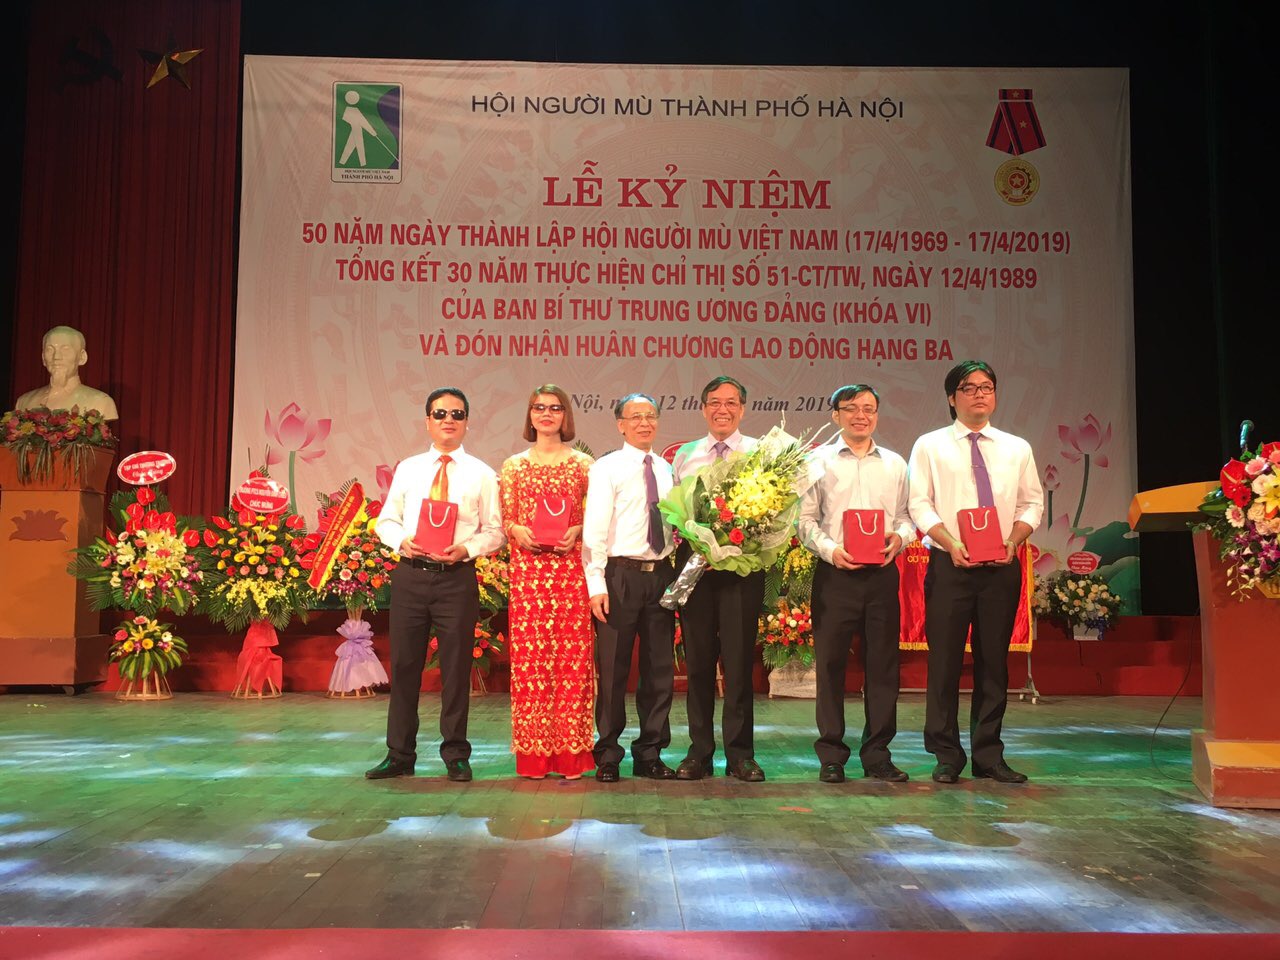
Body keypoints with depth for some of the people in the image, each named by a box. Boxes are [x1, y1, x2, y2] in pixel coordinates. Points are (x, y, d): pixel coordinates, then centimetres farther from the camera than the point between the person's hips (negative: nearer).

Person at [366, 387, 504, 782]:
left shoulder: (481, 475, 5)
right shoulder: (407, 469, 11)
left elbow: (494, 531, 4)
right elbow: (386, 519, 13)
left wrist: (466, 549, -14)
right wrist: (402, 540, -8)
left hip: (458, 577, -2)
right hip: (410, 574, 2)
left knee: (456, 667, 4)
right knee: (404, 664, 5)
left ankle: (455, 754, 17)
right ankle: (399, 754, 17)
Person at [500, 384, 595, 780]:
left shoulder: (583, 464, 9)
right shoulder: (514, 465, 12)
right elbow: (504, 518, 10)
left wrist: (577, 531, -12)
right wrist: (518, 531, -10)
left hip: (571, 566, -1)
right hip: (527, 567, 1)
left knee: (572, 656, -3)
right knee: (528, 656, 0)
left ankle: (571, 753, 5)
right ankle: (533, 753, 8)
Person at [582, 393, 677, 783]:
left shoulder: (665, 469, 13)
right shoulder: (606, 468, -3)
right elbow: (594, 529, -8)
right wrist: (596, 585, -15)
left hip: (661, 574, 5)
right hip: (621, 575, -5)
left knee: (659, 667, 9)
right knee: (612, 668, 0)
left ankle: (650, 754, 20)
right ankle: (608, 756, 13)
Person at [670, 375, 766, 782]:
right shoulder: (684, 455, 13)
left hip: (743, 563, -2)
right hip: (694, 561, 2)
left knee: (739, 660, 0)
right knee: (698, 660, 6)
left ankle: (740, 754, 11)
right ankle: (700, 752, 16)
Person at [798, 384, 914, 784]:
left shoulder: (894, 464, 15)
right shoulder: (819, 461, 6)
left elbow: (905, 516, 15)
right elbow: (805, 519, 3)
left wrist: (899, 537, -7)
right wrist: (830, 549, -12)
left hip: (882, 572, 3)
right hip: (835, 572, -2)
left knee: (882, 663, 4)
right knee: (830, 663, 0)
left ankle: (877, 754, 15)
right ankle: (831, 756, 10)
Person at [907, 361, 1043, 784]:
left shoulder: (1017, 448, 13)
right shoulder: (930, 446, 4)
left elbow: (1032, 503, 11)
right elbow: (919, 504, -2)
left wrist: (1013, 540, -8)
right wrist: (951, 544, -17)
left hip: (1002, 567, 3)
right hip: (949, 565, -2)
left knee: (994, 661, 7)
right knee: (945, 660, -1)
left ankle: (989, 755, 17)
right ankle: (946, 756, 10)